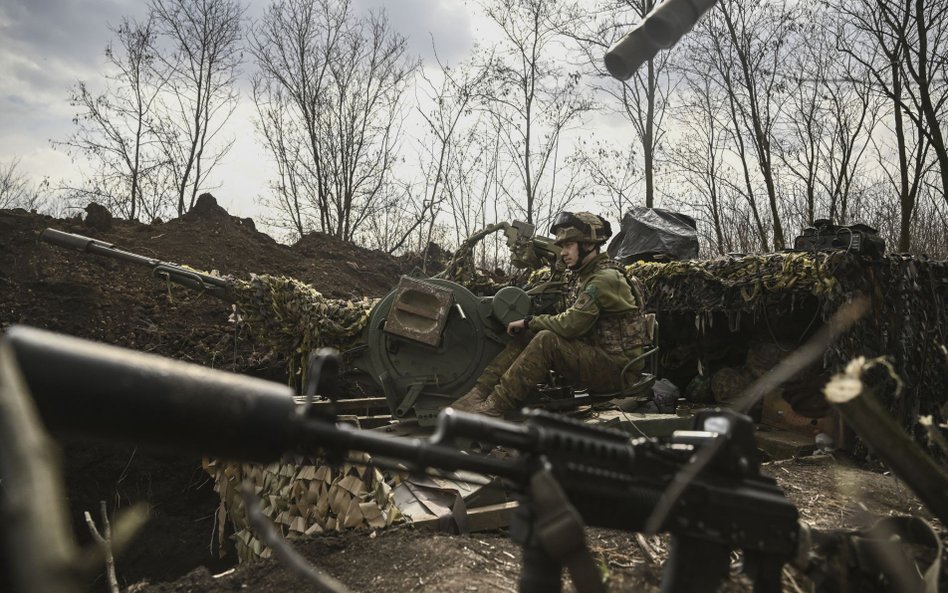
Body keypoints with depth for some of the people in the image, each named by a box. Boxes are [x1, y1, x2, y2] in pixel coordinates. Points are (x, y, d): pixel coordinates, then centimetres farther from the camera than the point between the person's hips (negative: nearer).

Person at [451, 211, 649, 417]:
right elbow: (574, 324, 12)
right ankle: (479, 393, -9)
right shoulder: (585, 275, 13)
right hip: (594, 354, 9)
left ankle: (496, 406, -26)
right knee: (527, 336, -2)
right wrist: (529, 324, -2)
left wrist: (529, 321, -12)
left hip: (618, 368, -9)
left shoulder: (605, 279, -18)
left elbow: (570, 324, -26)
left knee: (546, 340, -28)